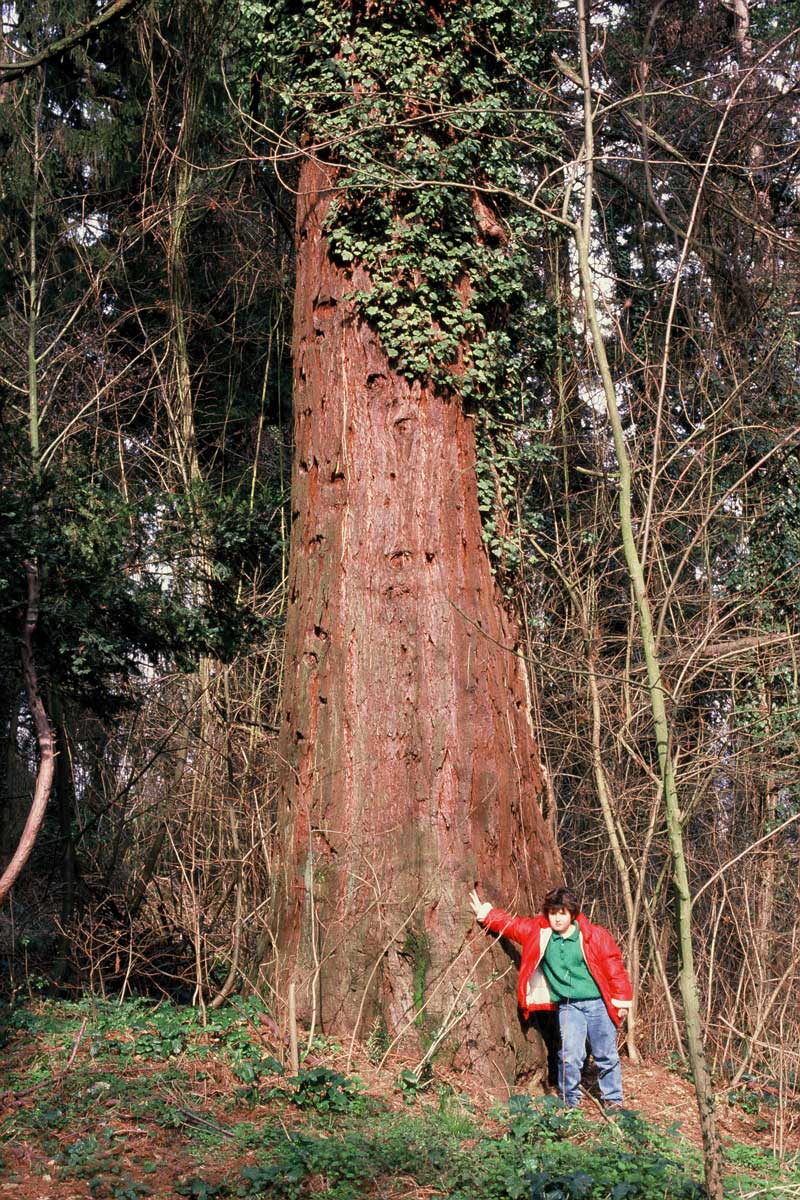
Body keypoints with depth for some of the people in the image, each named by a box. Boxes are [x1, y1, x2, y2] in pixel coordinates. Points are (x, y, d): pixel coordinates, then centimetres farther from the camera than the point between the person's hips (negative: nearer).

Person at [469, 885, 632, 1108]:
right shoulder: (539, 933, 1)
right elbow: (510, 924, 11)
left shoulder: (595, 936, -7)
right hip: (568, 1006, 1)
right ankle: (570, 1102, 9)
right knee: (570, 1056, -9)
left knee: (607, 1056, 7)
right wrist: (484, 913, 8)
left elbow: (614, 967, -3)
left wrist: (621, 1001, -2)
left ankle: (613, 1100, 25)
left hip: (598, 1003, -1)